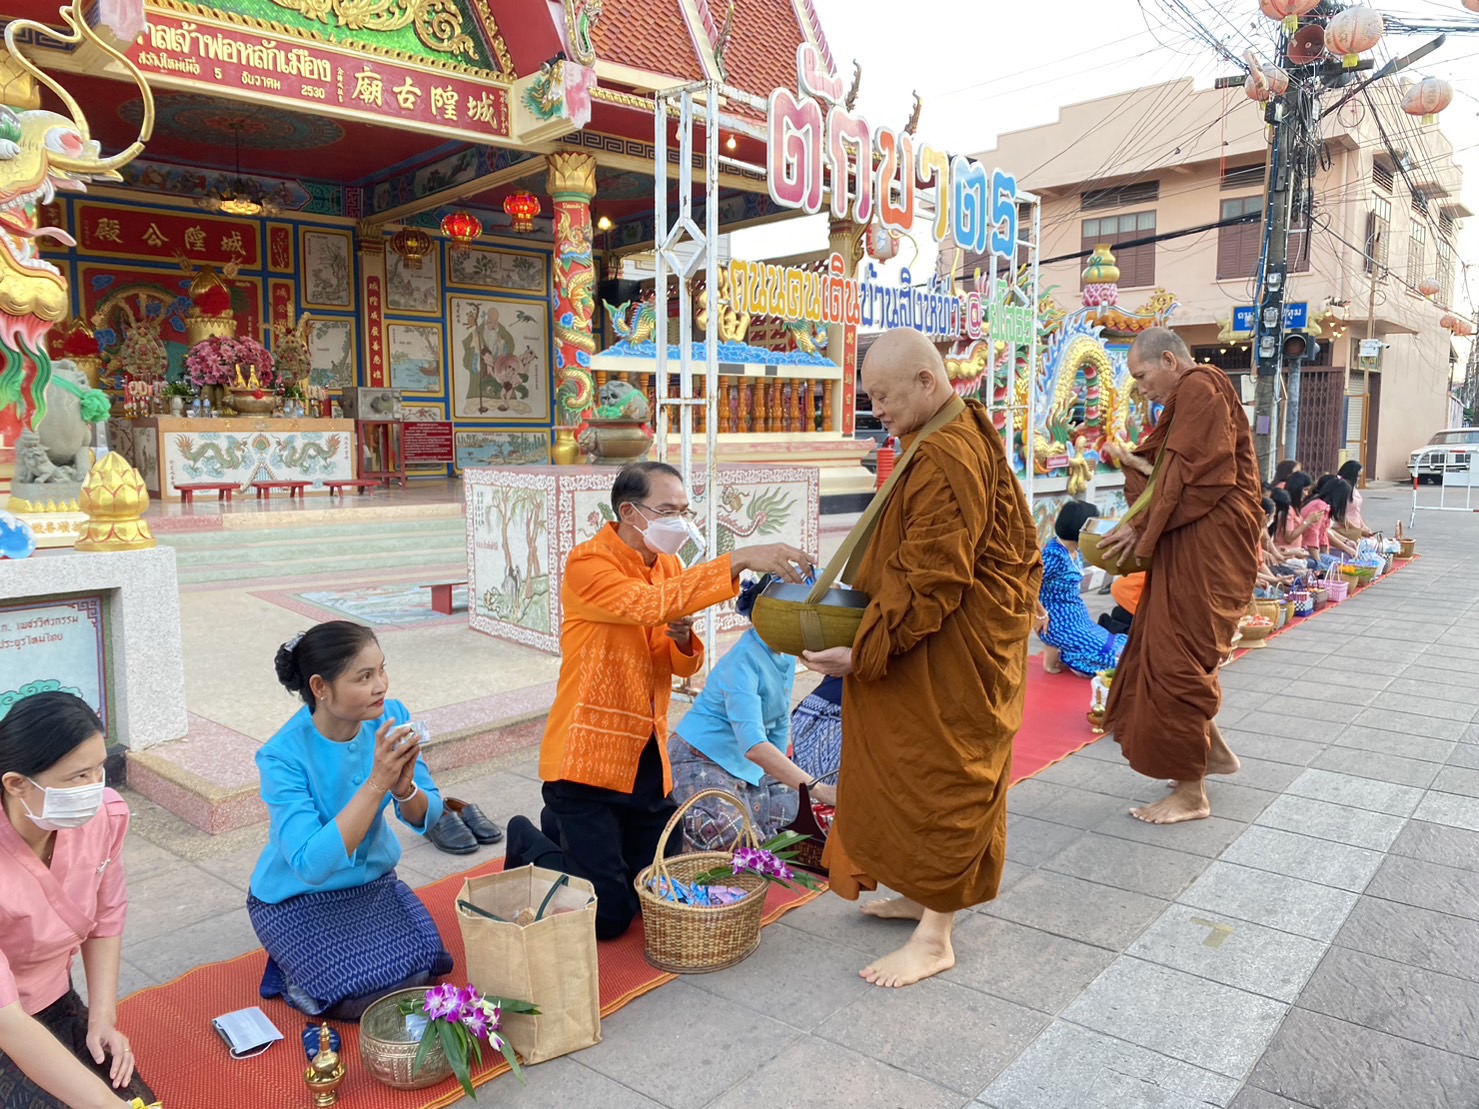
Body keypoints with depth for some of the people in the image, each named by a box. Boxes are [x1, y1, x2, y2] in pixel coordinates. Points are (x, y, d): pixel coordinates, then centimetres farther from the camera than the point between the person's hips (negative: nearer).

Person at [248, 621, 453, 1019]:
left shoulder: (391, 717, -15)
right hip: (297, 899, -4)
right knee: (368, 995, -20)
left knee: (424, 965, -15)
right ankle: (293, 974, 12)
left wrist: (404, 788, -32)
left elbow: (426, 818, -8)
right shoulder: (283, 756, -27)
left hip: (373, 881, 5)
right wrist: (377, 783, -40)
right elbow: (311, 865, -35)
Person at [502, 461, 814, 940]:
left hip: (648, 757, 8)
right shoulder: (589, 563, -15)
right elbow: (652, 604, -35)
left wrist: (681, 638, -11)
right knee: (608, 915, -4)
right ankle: (531, 846, 21)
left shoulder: (668, 565, 9)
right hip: (590, 757, -7)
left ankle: (562, 830, 35)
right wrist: (739, 560, -40)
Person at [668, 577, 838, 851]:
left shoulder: (787, 656, 2)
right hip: (702, 764, -9)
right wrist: (816, 788, -41)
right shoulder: (744, 659, -25)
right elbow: (754, 745, -36)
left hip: (747, 767, 9)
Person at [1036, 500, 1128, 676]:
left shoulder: (1076, 552, 7)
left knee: (1124, 648, 12)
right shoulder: (1054, 555, -21)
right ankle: (1057, 655, -1)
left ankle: (1062, 654, 10)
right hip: (1060, 624, -9)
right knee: (1110, 655, -13)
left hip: (1078, 619, 9)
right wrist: (1041, 616, -18)